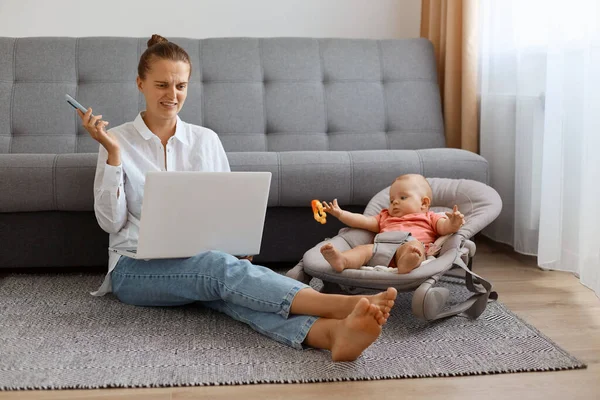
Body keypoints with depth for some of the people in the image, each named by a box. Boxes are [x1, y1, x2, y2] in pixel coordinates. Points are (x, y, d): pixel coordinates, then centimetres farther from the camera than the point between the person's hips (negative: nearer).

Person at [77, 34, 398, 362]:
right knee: (224, 268, -34)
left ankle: (333, 332, -62)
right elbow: (111, 221, -3)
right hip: (136, 268, -2)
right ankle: (340, 304, -53)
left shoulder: (206, 140, 12)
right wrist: (113, 153, -11)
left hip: (199, 262, 2)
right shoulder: (119, 141, 5)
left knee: (233, 287, -35)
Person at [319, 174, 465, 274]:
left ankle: (407, 263, -70)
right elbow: (364, 221, 37)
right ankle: (341, 260, -57)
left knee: (414, 245, -37)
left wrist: (453, 223, -9)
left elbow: (444, 228, 15)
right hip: (380, 247, 3)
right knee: (364, 248, -26)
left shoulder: (429, 218, 33)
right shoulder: (386, 217, 46)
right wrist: (340, 214, 27)